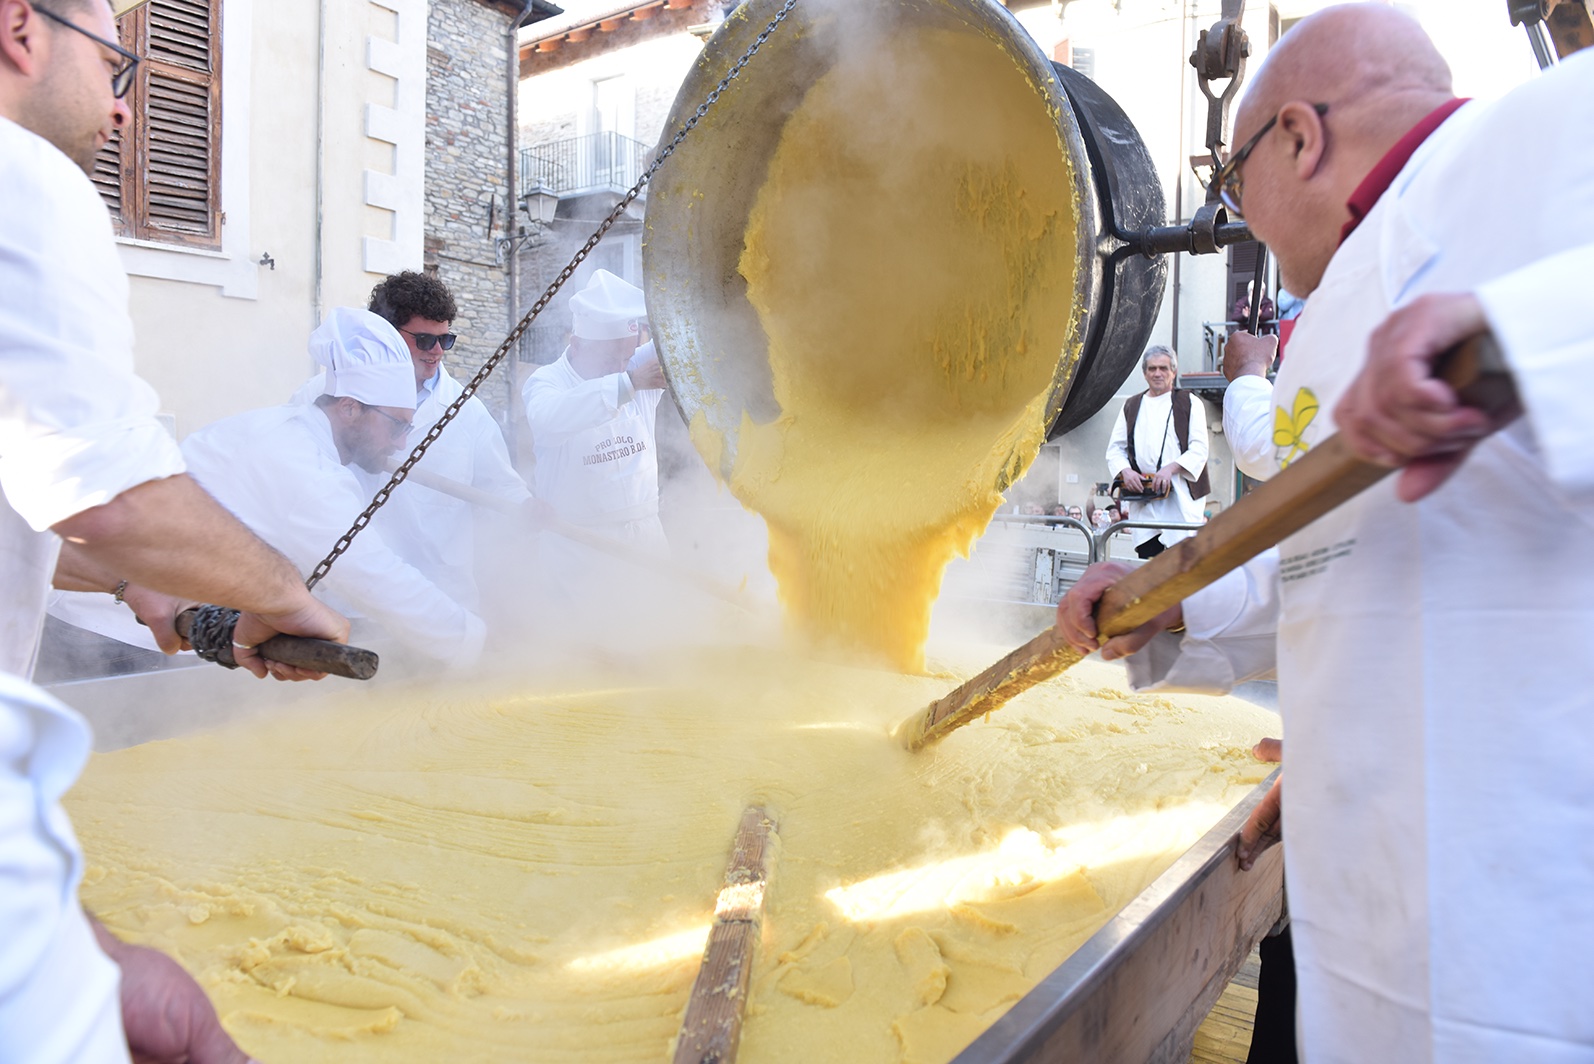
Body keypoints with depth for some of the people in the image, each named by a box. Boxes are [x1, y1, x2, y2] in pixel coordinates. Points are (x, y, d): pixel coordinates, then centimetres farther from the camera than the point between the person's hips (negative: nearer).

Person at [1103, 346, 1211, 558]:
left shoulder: (1189, 403, 8)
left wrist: (1171, 468, -17)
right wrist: (1125, 470, -6)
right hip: (1142, 495, 3)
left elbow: (1199, 449, -1)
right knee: (1146, 553, 1)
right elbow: (1115, 448, 16)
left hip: (1180, 495, -3)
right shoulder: (1132, 407, 19)